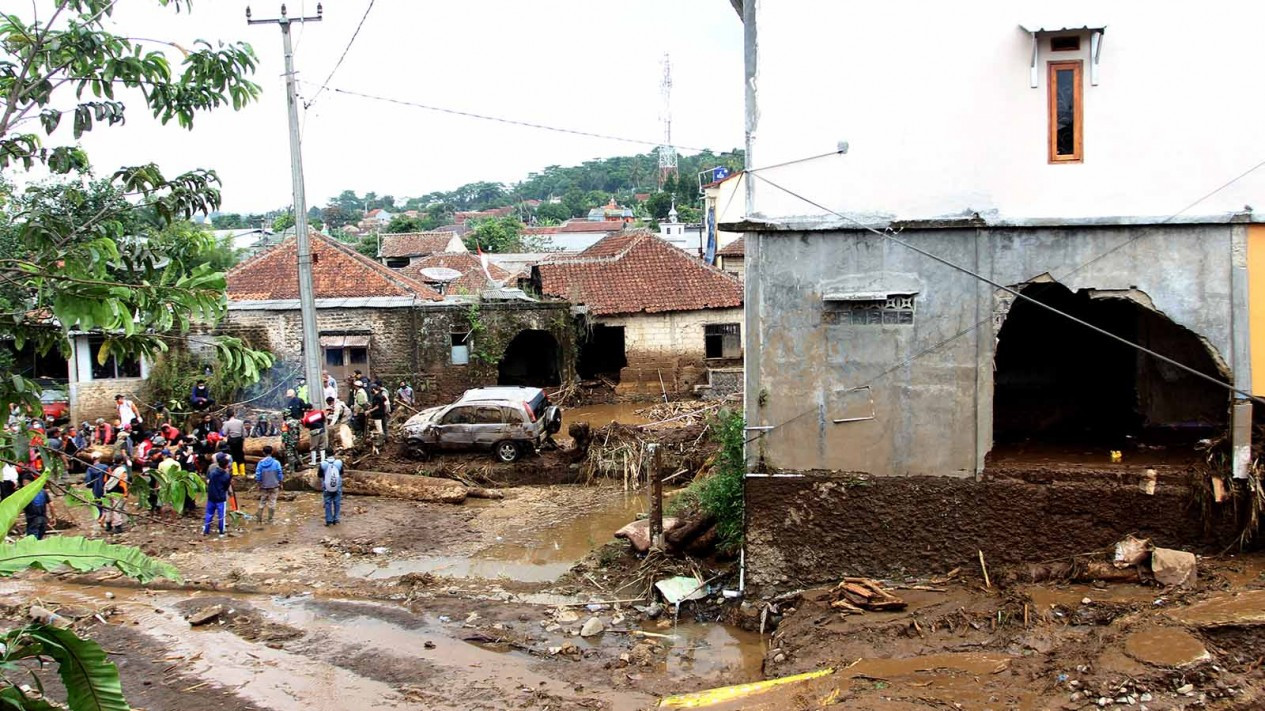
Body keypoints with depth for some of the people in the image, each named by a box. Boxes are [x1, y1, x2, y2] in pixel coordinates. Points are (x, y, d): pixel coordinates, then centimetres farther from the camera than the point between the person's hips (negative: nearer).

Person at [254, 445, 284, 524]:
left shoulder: (260, 463, -8)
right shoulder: (276, 463, -10)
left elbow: (257, 476, -6)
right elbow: (280, 475, -6)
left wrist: (259, 485, 7)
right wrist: (280, 484, 8)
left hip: (264, 486, 1)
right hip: (274, 486, -1)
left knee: (262, 502, 16)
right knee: (272, 503, 7)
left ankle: (259, 518, 18)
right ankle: (270, 519, 11)